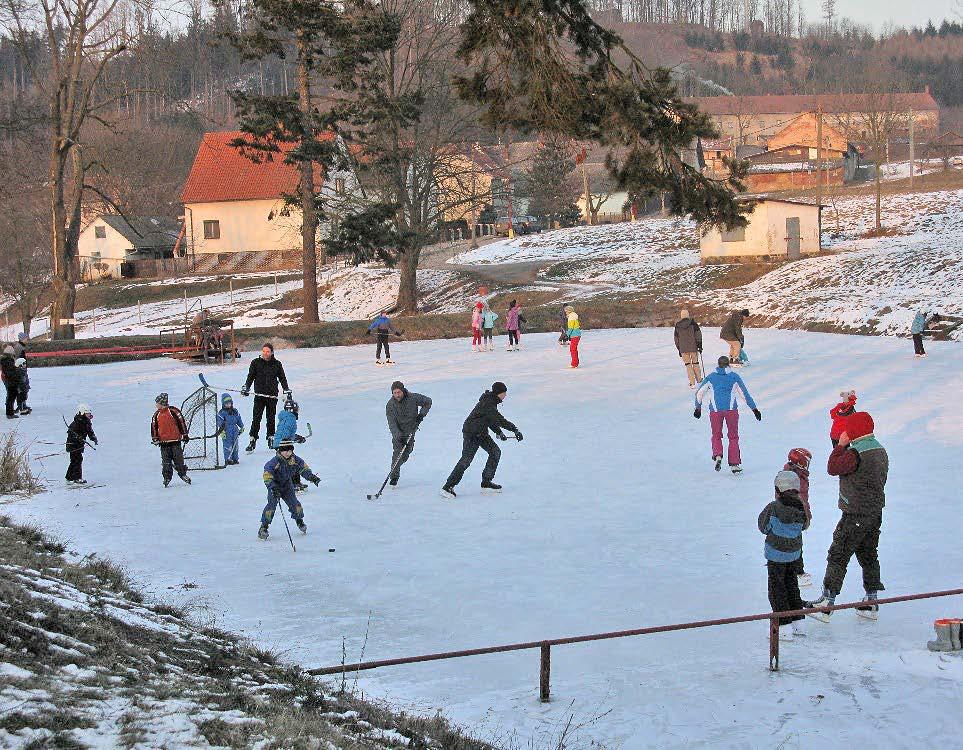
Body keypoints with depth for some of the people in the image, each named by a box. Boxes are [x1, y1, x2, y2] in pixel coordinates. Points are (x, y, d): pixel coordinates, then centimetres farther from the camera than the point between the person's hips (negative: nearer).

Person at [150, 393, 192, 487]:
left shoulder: (173, 411, -6)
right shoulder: (156, 415, 10)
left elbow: (181, 422, -2)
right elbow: (154, 427, 15)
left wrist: (185, 435, -1)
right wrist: (155, 438, 5)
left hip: (175, 440, -4)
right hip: (163, 441, 4)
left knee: (178, 458, 0)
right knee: (166, 461, 2)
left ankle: (182, 473, 15)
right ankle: (167, 477, 7)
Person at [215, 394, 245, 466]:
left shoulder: (235, 412, 11)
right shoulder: (221, 413, -7)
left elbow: (239, 420, 20)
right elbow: (220, 424, -10)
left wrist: (242, 427, 15)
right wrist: (222, 431, -17)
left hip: (235, 432, 5)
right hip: (226, 432, -5)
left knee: (235, 446, 9)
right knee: (228, 446, -6)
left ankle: (235, 459, 17)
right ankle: (228, 459, -1)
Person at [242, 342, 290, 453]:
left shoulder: (277, 364, 6)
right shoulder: (255, 363, 3)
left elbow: (282, 378, 14)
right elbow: (250, 377, 7)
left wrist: (287, 391, 10)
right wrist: (246, 388, -5)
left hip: (272, 395, 1)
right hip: (259, 395, -1)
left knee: (271, 419, 7)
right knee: (256, 419, -6)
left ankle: (271, 438, 20)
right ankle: (253, 440, -4)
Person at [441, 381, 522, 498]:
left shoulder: (492, 401, 6)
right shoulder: (487, 404, -25)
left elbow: (492, 419, 19)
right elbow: (499, 420, -31)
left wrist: (499, 432, 11)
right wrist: (515, 430, -27)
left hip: (482, 434, 10)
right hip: (471, 434, -10)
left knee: (495, 452, 7)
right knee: (466, 459, -14)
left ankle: (486, 482, 15)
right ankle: (448, 487, -10)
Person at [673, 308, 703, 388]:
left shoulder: (677, 326, 2)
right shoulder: (693, 323, -4)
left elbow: (676, 339, 8)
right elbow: (698, 335, -6)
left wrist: (679, 349, 16)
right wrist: (700, 345, 0)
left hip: (683, 349, 1)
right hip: (693, 347, 0)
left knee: (688, 365, 6)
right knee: (695, 363, 14)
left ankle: (692, 383, 2)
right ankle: (699, 380, 21)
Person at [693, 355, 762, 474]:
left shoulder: (711, 377, 8)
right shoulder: (734, 376, 6)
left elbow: (699, 393, 10)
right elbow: (745, 394, 5)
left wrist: (698, 408, 22)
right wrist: (754, 409, 9)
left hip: (715, 410, 0)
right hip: (731, 409, 0)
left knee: (716, 436, 15)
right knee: (733, 437, 9)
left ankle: (717, 456, -13)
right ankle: (734, 464, 2)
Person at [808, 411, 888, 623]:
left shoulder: (856, 453, -21)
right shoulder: (881, 450, 8)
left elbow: (833, 468, -14)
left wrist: (841, 445, -6)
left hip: (855, 515, -8)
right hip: (876, 512, 9)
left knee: (837, 557, -3)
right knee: (868, 555, 17)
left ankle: (826, 603, -2)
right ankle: (871, 604, 22)